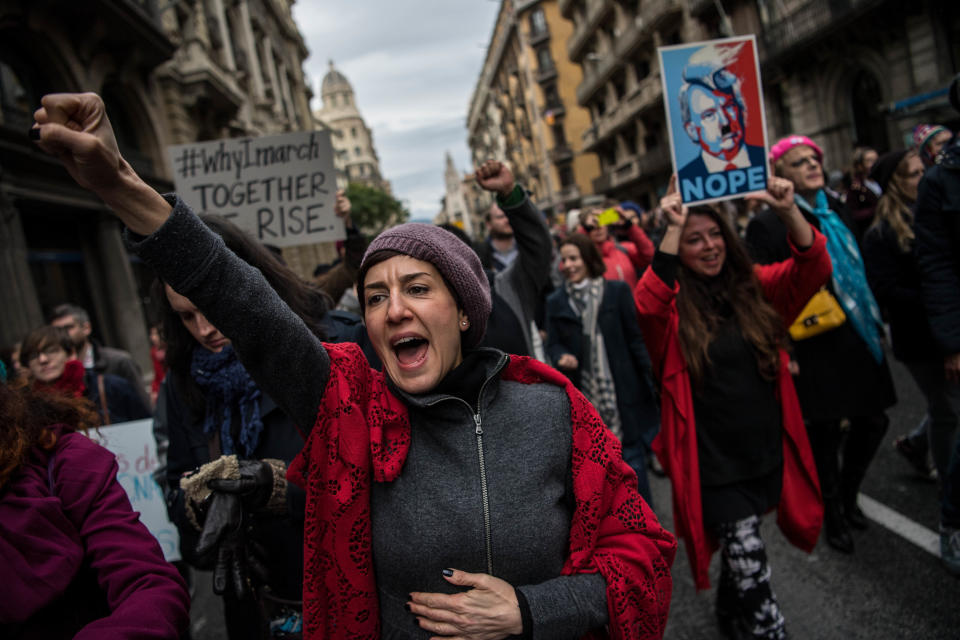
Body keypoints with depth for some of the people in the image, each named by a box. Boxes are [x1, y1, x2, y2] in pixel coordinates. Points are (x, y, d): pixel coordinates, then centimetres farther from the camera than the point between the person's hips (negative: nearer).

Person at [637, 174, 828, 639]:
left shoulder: (754, 287, 1)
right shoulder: (672, 306, -11)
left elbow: (812, 270, -12)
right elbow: (646, 305, -33)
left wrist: (788, 213, -28)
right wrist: (671, 230, -37)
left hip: (766, 452, 5)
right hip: (714, 464, -5)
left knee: (741, 553, 25)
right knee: (752, 571, -7)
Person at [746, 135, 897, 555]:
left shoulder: (835, 210, 13)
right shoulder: (768, 224, -11)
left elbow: (859, 271, 21)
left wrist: (877, 324, 19)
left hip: (859, 340, 7)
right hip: (817, 348, -7)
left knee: (873, 421, 13)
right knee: (824, 431, 4)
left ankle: (848, 495, 37)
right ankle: (833, 516, 25)